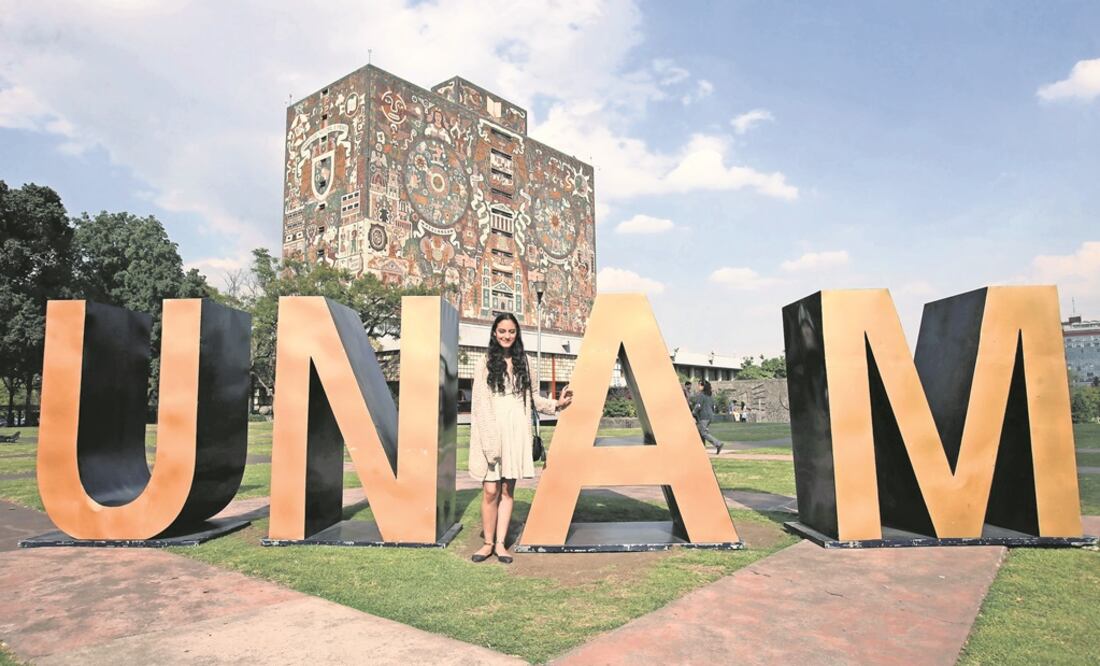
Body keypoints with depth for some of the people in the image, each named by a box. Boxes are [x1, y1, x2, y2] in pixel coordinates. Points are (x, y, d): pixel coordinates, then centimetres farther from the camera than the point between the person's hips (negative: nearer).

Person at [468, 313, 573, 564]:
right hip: (492, 433, -3)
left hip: (516, 433, 3)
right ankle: (488, 542, 12)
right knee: (491, 491, -4)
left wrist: (556, 404, 5)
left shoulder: (522, 363, 11)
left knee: (507, 490, 6)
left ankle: (501, 543, 14)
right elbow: (479, 404, -4)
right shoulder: (485, 364, 0)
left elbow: (531, 396, 19)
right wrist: (489, 438, -12)